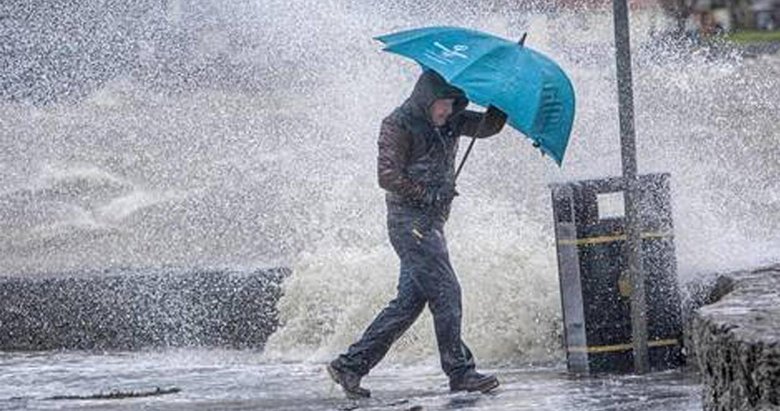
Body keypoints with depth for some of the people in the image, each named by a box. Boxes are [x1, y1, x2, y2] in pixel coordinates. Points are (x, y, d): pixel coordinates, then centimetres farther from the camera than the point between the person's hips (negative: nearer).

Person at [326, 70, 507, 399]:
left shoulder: (450, 122, 14)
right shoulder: (398, 125, -9)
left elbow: (488, 126, 9)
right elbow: (388, 177, -14)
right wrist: (429, 195, -14)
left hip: (432, 222, 9)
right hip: (409, 220, -9)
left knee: (409, 300, 6)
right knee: (445, 292, -11)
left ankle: (351, 364, 9)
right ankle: (460, 372, -7)